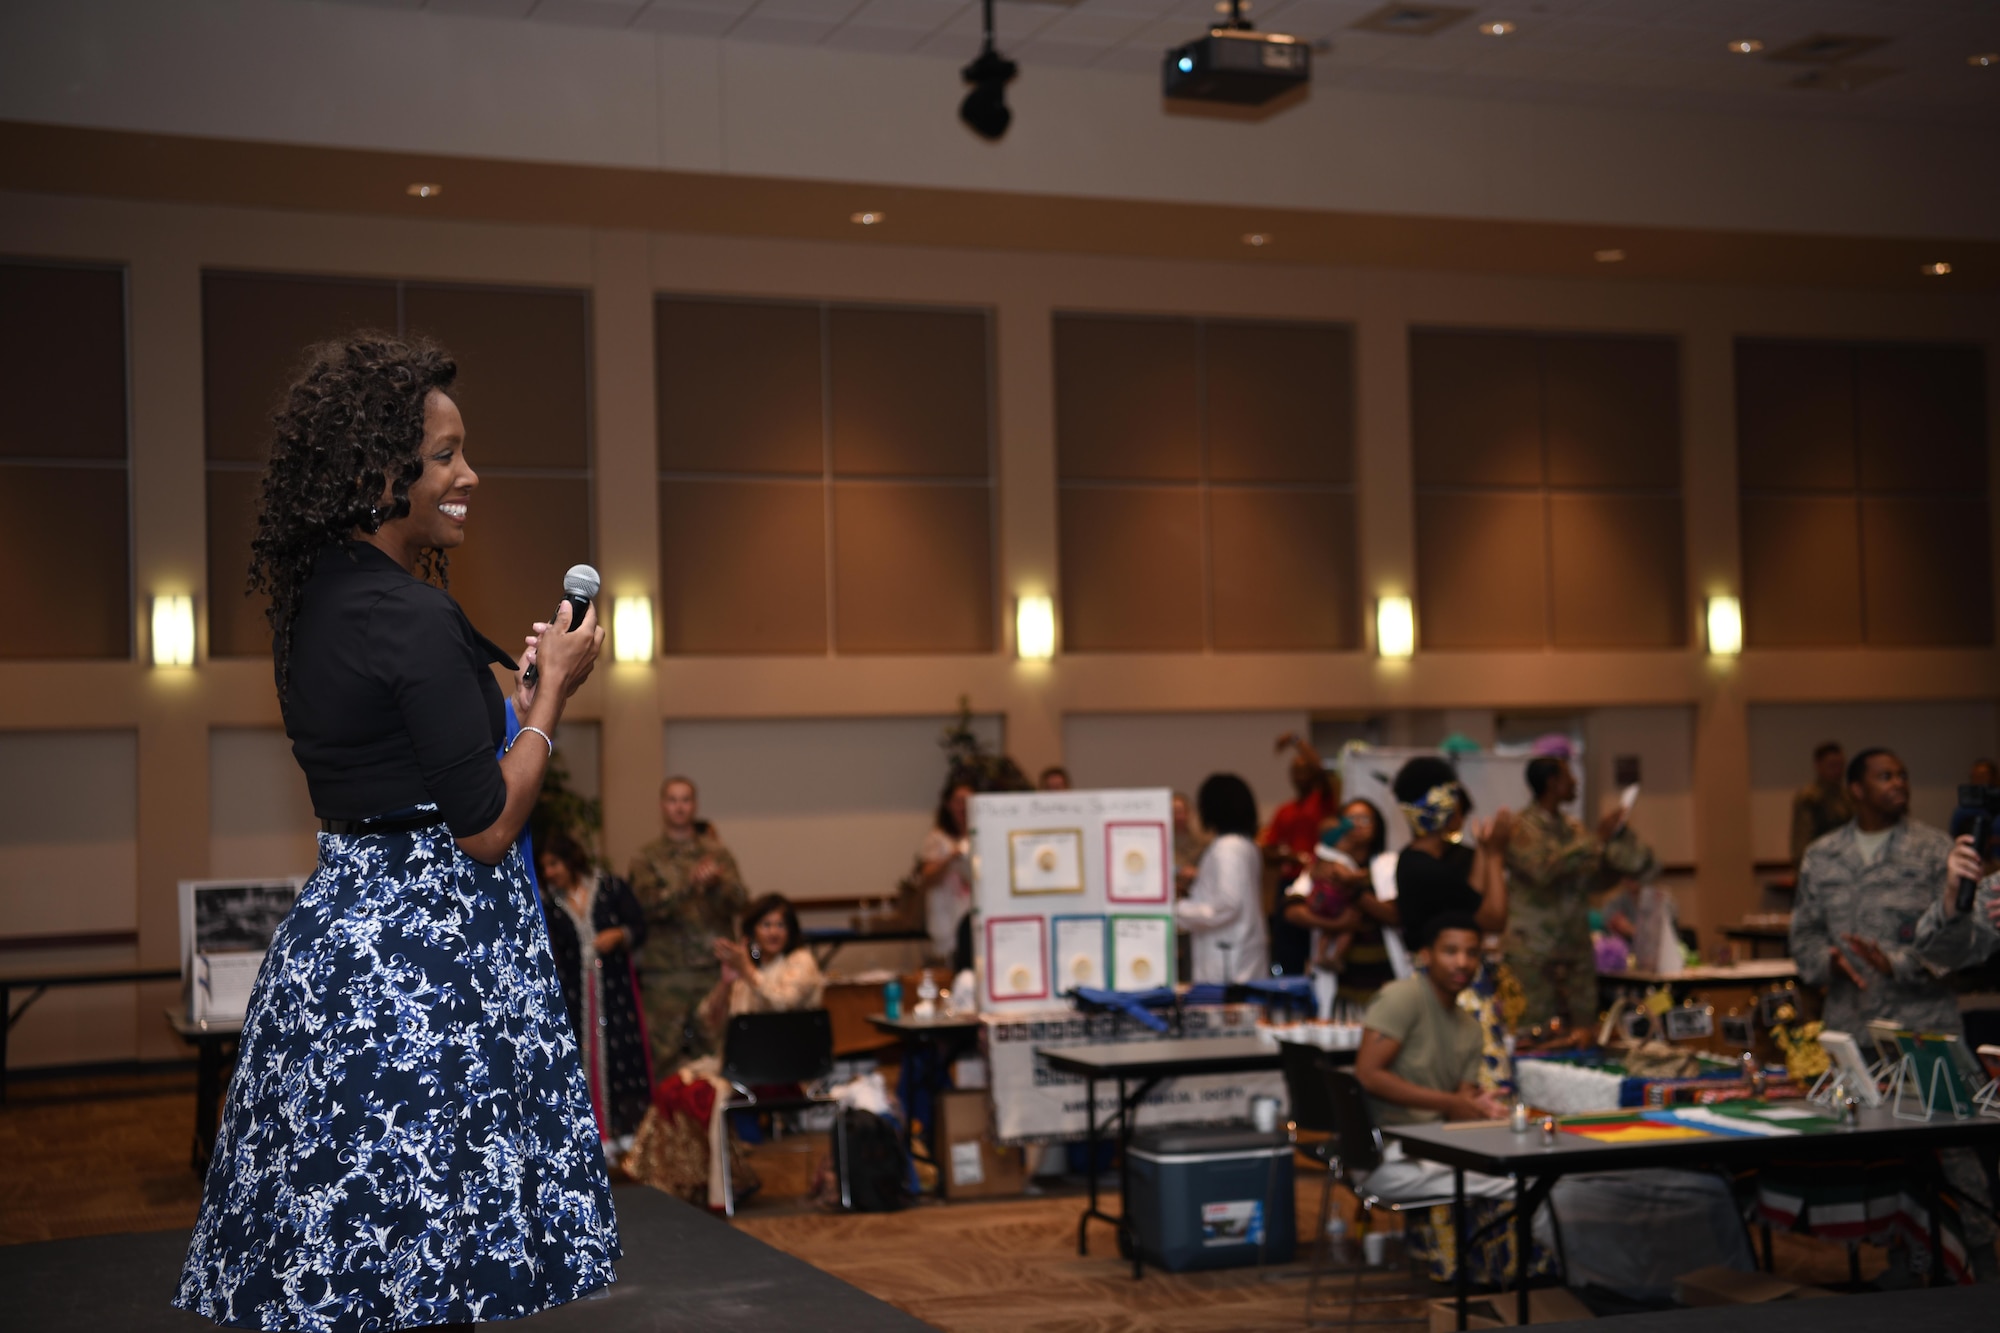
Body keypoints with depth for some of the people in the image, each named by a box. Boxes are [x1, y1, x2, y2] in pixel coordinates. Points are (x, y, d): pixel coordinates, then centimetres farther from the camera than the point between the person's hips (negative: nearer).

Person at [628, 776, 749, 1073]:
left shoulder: (716, 852, 12)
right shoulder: (647, 858, 8)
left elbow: (741, 903, 2)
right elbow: (648, 905, -8)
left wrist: (718, 881, -18)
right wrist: (689, 884, -22)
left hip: (715, 969, 1)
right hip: (666, 972, -1)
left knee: (714, 1052, 0)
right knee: (663, 1054, -5)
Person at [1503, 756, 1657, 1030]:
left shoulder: (1571, 828, 15)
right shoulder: (1522, 828, -7)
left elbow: (1596, 880, 20)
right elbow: (1543, 869, -24)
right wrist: (1597, 838, -20)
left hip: (1576, 950, 7)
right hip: (1534, 955, -7)